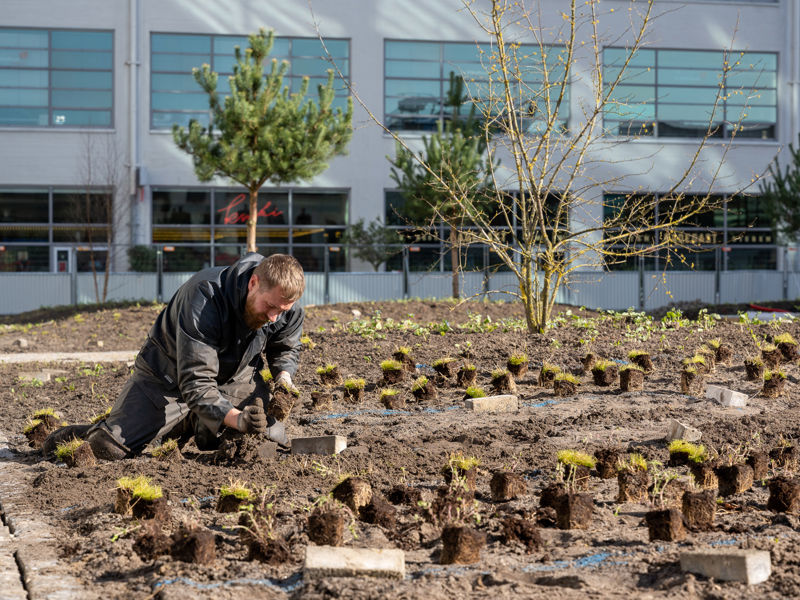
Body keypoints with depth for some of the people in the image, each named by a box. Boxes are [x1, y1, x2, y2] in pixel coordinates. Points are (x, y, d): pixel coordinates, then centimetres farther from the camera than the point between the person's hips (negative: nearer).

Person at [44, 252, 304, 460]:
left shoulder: (288, 310, -19)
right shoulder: (205, 297, -37)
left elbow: (285, 348, 7)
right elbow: (196, 384, -39)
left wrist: (284, 376, -16)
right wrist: (236, 419, -54)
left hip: (234, 377, 5)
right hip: (168, 377, -5)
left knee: (274, 442, -16)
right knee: (107, 448, -19)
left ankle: (204, 428, 13)